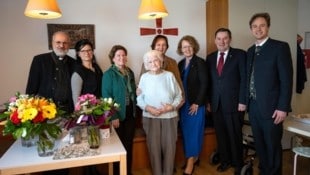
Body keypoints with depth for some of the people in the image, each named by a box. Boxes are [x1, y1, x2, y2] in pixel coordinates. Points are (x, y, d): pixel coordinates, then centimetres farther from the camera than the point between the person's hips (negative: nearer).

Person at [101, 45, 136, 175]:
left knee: (129, 143, 15)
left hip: (130, 113, 5)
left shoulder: (130, 72, 7)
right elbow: (106, 97, -15)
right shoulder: (108, 74, -10)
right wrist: (113, 116, -20)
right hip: (117, 115, -5)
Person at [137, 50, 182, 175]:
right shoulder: (144, 77, 0)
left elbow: (179, 95, 2)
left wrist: (172, 106, -14)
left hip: (169, 116, 0)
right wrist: (148, 108, -14)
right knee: (153, 146, 7)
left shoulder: (169, 76, -1)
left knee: (169, 146, 8)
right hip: (150, 117, 0)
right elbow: (139, 98, 1)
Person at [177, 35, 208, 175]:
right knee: (186, 132, 9)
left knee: (194, 131, -1)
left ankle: (190, 162, 7)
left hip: (196, 104, -6)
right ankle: (194, 158, 24)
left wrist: (197, 103, -15)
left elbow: (204, 84, -11)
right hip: (183, 104, 6)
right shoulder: (180, 64, 11)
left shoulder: (200, 62, -6)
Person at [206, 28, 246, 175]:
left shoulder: (240, 54, -3)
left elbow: (244, 79, -7)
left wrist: (242, 101, -11)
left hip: (233, 103, -3)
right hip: (216, 104, 4)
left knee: (235, 135, 8)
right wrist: (208, 101, 6)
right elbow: (209, 81, 10)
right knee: (220, 134, 11)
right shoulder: (210, 57, 10)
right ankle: (225, 160, 29)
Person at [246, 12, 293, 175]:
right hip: (253, 106, 6)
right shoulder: (250, 50, 12)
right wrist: (247, 102, 8)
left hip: (271, 107, -5)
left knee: (273, 146, 7)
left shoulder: (280, 47, -7)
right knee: (259, 144, 16)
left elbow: (287, 79, -12)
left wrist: (283, 107, -16)